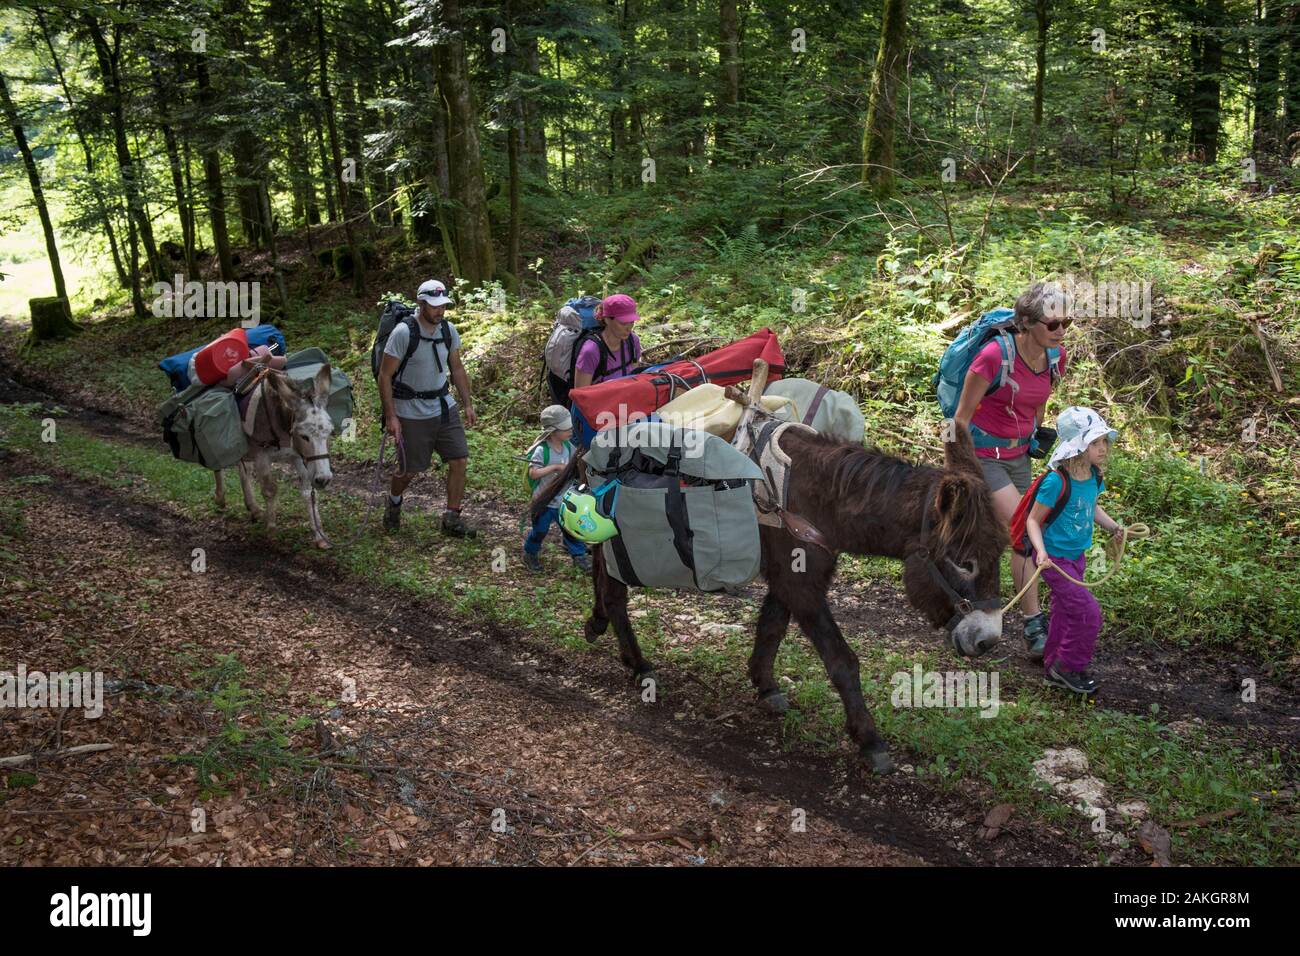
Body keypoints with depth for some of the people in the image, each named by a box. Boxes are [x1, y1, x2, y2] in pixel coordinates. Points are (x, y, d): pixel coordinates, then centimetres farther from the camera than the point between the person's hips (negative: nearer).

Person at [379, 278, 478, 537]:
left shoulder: (449, 330, 1)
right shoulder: (403, 333, -17)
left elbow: (457, 368, 13)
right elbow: (385, 375, -13)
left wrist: (468, 404, 9)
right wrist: (390, 417, -16)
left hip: (444, 406, 5)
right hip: (412, 413, -5)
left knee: (460, 461, -1)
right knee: (411, 470, 5)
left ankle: (452, 519, 11)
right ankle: (394, 502, 38)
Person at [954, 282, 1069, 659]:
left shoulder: (1056, 358, -4)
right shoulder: (994, 355, -24)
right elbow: (962, 416, -16)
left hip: (1017, 455, 7)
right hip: (982, 454, -7)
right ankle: (1035, 625, -4)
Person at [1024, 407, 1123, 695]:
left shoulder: (1094, 476, -2)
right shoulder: (1056, 482, -25)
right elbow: (1033, 520, -18)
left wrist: (1114, 526, 5)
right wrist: (1041, 551, -32)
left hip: (1077, 556, 8)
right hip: (1055, 559, -8)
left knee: (1065, 613, 18)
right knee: (1089, 613, -10)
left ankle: (1054, 666, 34)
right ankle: (1069, 667, 9)